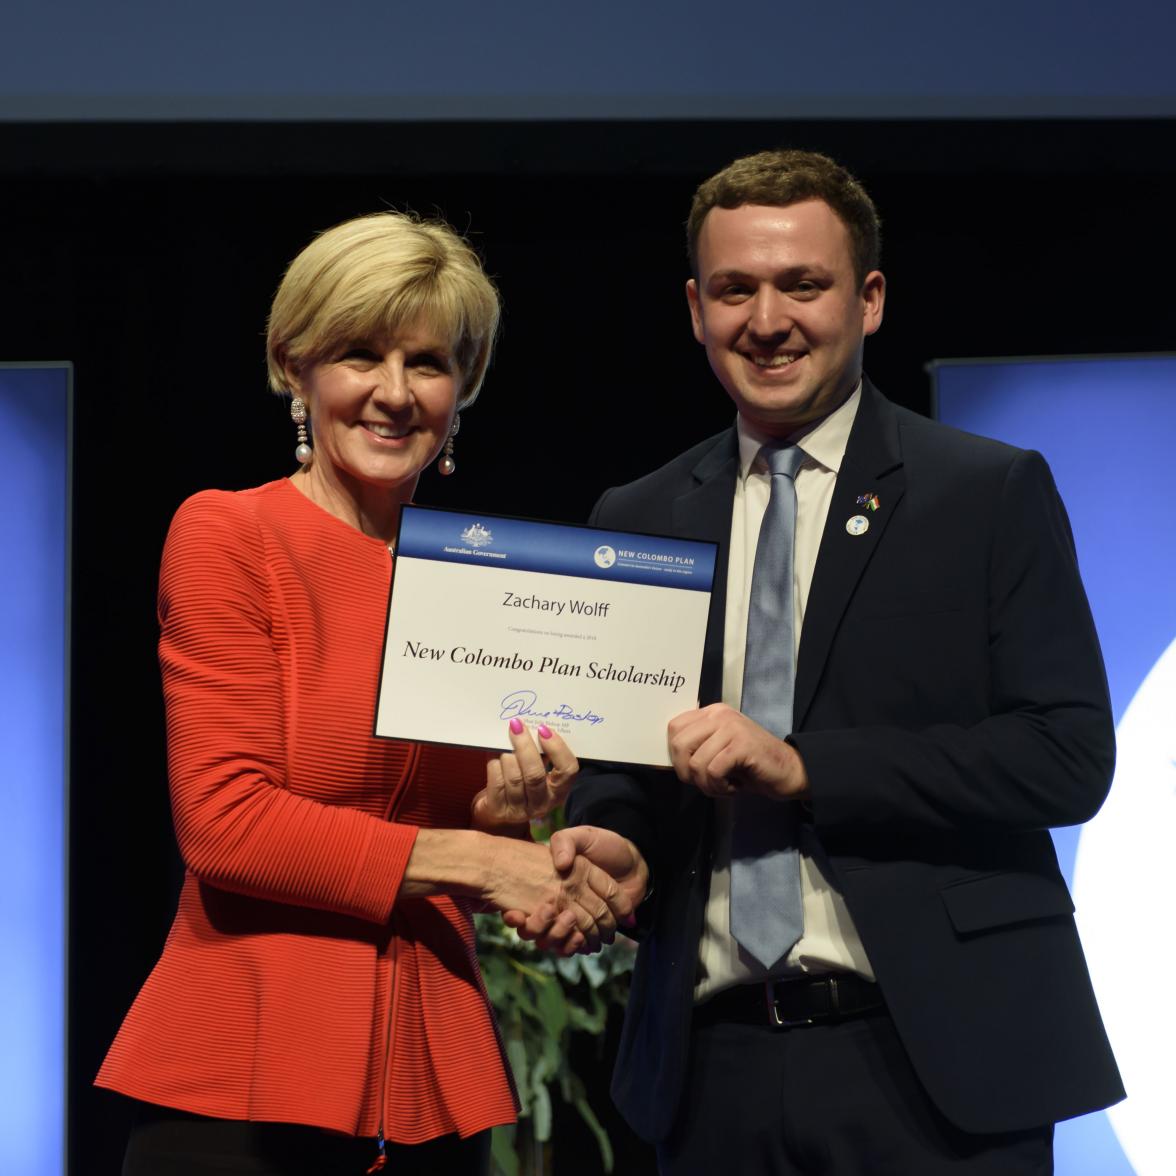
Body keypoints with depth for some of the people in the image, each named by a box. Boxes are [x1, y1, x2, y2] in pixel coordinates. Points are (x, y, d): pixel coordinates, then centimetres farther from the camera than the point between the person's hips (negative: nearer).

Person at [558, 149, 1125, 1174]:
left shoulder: (991, 493, -1)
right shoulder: (638, 522, 11)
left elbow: (1069, 754, -9)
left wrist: (803, 766, -16)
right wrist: (613, 838, -6)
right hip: (716, 1069, 3)